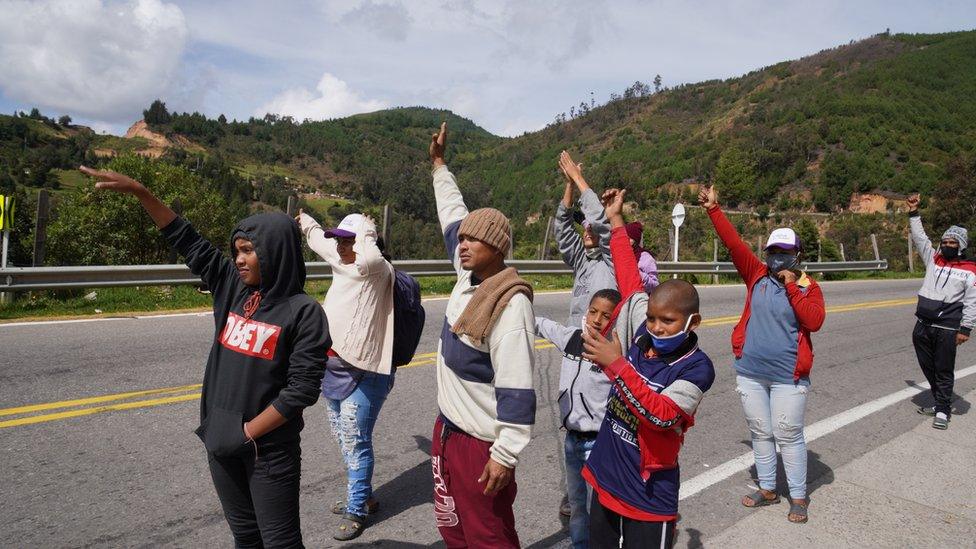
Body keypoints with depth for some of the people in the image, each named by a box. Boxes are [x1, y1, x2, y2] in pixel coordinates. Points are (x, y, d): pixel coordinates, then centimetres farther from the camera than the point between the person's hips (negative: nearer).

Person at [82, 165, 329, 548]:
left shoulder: (304, 312, -14)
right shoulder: (231, 287, 2)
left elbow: (302, 388, -17)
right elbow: (188, 242, 8)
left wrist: (248, 433, -13)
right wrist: (139, 191, 6)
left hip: (270, 450, -5)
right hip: (220, 441, 6)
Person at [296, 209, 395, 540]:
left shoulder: (375, 270, -17)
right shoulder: (341, 262, 9)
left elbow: (371, 256, -42)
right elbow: (321, 240, 30)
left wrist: (364, 228, -23)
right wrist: (306, 222, 48)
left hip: (362, 374, -10)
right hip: (336, 368, 10)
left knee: (355, 442, -2)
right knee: (343, 438, 21)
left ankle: (356, 511, 15)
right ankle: (363, 497, 37)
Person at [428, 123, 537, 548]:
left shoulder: (510, 303, -24)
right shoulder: (469, 277, 2)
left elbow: (516, 388, -25)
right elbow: (453, 218, 17)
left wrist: (505, 455, -24)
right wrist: (439, 163, 25)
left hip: (481, 443, -9)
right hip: (448, 428, 9)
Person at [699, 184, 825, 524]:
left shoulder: (808, 287, -2)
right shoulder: (757, 275, 3)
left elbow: (814, 322, -18)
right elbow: (734, 244, -5)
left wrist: (792, 287, -18)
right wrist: (713, 210, -12)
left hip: (788, 377, -3)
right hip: (750, 373, 3)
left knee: (789, 436, 6)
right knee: (760, 433, 15)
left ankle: (798, 497, 23)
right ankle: (768, 489, 31)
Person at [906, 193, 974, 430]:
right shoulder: (933, 259, 10)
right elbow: (920, 238, 13)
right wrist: (913, 213, 8)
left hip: (947, 329, -5)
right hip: (922, 327, 5)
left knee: (944, 371, 2)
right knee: (928, 368, 15)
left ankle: (942, 410, 12)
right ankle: (941, 403, 30)